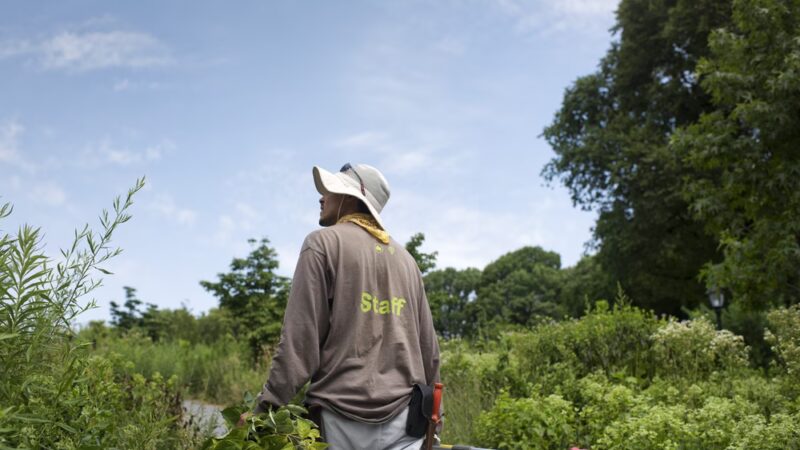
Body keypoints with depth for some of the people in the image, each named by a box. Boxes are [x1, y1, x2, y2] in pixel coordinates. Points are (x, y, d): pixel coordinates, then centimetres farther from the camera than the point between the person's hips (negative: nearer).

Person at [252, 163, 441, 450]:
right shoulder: (405, 258, 17)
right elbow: (428, 347, 16)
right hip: (403, 416, 5)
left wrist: (266, 409, -6)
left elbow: (300, 340, -9)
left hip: (342, 416, -5)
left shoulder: (324, 243, -1)